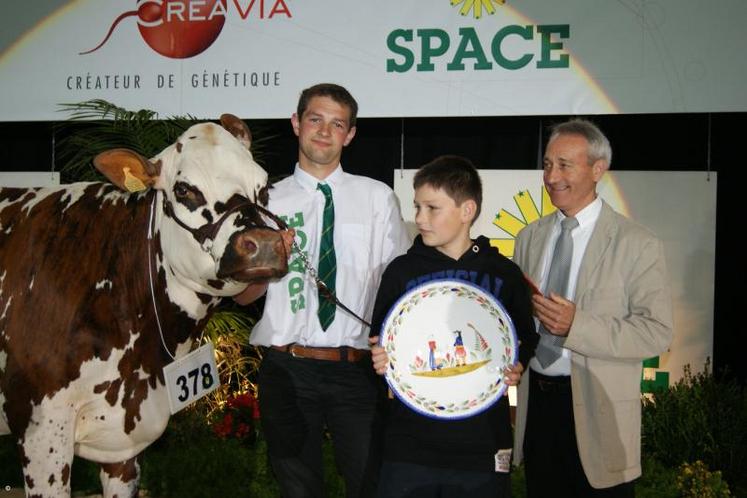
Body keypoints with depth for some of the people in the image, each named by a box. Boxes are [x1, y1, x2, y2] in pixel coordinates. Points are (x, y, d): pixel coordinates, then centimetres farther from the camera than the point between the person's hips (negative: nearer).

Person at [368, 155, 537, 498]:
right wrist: (380, 360, -12)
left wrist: (516, 369, -8)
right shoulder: (402, 271, 2)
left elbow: (526, 341, 12)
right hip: (410, 443, 0)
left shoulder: (504, 274, 2)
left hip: (482, 444, 0)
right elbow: (379, 343, 9)